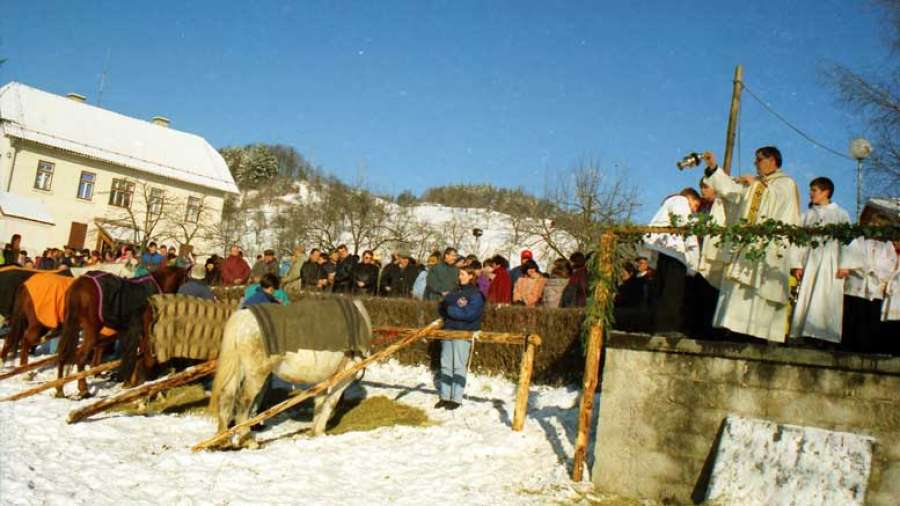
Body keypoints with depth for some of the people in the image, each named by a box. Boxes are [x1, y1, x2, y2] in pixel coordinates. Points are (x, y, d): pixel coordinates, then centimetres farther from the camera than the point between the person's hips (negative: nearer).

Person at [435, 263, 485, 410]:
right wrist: (457, 308, -10)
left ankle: (456, 399, 2)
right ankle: (445, 396, 15)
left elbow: (469, 314, -17)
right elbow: (441, 308, 8)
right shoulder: (454, 292, 18)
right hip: (448, 330, 7)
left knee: (459, 366, -3)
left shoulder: (476, 294, -4)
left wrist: (450, 309, -9)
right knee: (446, 364, 8)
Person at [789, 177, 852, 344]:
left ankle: (826, 336, -7)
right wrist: (798, 264, 1)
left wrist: (844, 265, -12)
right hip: (810, 263, 3)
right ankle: (805, 334, -3)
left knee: (827, 302, -8)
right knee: (805, 300, -3)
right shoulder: (808, 215, 16)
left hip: (830, 264, -3)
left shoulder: (840, 215, 7)